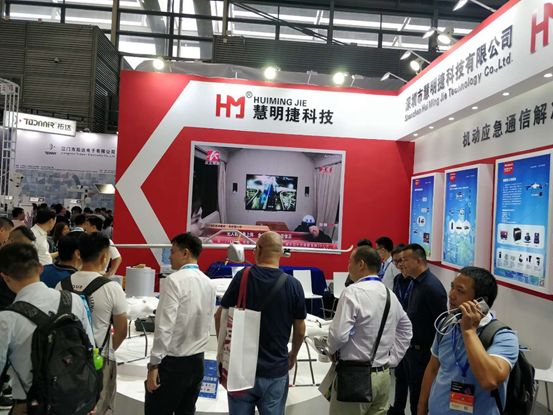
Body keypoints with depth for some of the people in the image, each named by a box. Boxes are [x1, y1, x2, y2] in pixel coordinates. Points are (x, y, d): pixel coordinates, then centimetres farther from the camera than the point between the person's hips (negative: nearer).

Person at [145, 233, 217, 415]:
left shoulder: (175, 280, -15)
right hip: (198, 361, 7)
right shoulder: (209, 283, 5)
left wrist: (154, 364, -13)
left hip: (173, 362, -7)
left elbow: (164, 326, -18)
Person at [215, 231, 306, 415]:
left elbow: (219, 316, -4)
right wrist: (293, 354, 20)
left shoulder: (242, 277, -11)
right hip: (275, 371, 0)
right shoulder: (293, 285, -9)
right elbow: (300, 329, 1)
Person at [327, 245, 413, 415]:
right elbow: (406, 330, 17)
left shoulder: (353, 292, -17)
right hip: (383, 375, 7)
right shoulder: (390, 294, 7)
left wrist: (332, 351, 0)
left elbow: (339, 335, -20)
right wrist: (391, 360, 16)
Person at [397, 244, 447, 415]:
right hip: (412, 349, 9)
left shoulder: (432, 287, -22)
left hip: (424, 352, -9)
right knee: (415, 395, 19)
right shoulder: (417, 283, 6)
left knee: (420, 399, 4)